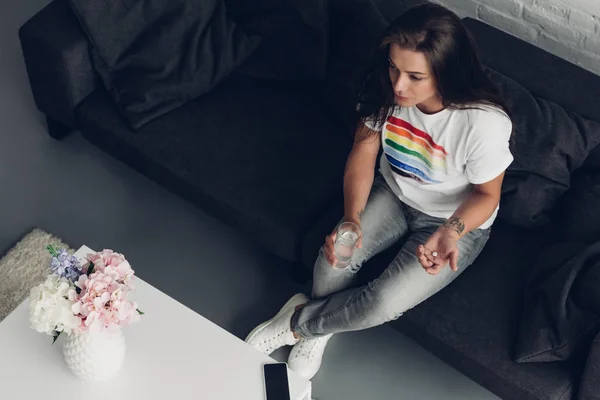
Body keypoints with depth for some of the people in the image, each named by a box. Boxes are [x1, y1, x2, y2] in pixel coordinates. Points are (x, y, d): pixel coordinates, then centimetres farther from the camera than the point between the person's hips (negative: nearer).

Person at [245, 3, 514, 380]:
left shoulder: (484, 123, -35)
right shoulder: (386, 90, -22)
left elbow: (487, 194, -16)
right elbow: (363, 153, -9)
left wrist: (450, 232, -35)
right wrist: (351, 219, -24)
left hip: (458, 221, -4)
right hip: (392, 194, 4)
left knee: (383, 304, -21)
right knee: (334, 259, -19)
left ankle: (299, 320, 8)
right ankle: (321, 327, 14)